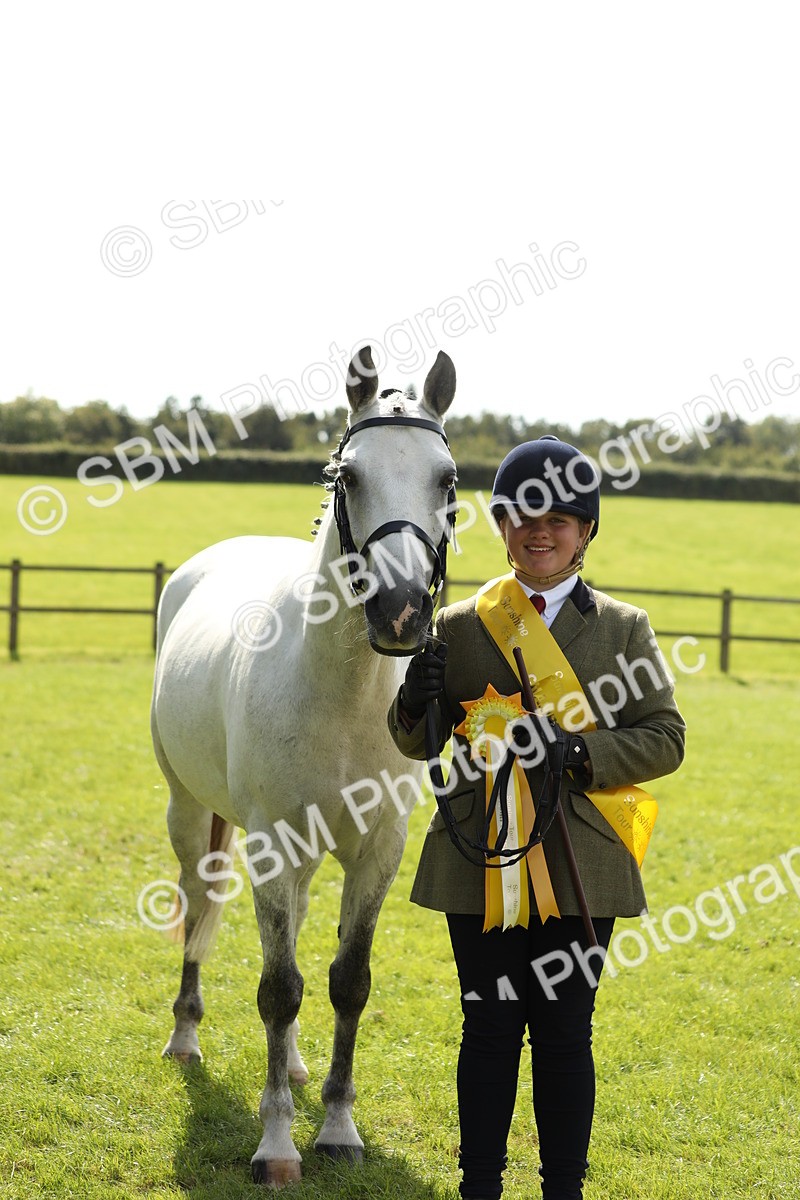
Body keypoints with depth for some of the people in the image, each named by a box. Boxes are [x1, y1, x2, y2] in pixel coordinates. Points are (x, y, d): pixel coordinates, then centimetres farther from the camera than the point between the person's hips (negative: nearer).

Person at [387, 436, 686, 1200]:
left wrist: (585, 754, -16)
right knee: (489, 1029, 7)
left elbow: (664, 738, 1)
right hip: (482, 868, 1)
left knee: (564, 1034, 5)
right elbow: (418, 744, 7)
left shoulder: (623, 629, 4)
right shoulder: (460, 627, 5)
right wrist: (417, 704, -16)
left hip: (578, 869, 0)